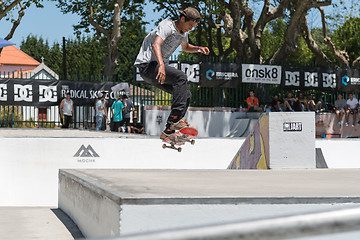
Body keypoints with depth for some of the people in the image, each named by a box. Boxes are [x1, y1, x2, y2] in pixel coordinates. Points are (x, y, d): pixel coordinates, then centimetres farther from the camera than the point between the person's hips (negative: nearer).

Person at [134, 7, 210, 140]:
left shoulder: (183, 32, 13)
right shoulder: (167, 26, -15)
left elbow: (185, 47, 35)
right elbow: (156, 45, -32)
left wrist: (199, 49, 14)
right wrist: (161, 66, -48)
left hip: (160, 68, 10)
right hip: (147, 64, -9)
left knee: (186, 95, -1)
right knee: (181, 77, -29)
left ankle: (168, 132, 0)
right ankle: (176, 119, -33)